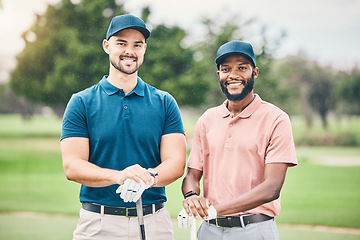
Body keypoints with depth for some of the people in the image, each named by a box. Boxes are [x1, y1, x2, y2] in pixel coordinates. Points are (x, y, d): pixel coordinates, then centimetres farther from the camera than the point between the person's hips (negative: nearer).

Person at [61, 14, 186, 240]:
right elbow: (72, 166, -7)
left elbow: (176, 162, -1)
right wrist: (118, 176, -25)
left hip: (154, 221, 1)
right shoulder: (81, 103, 3)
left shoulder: (165, 103, 8)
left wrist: (148, 177, -23)